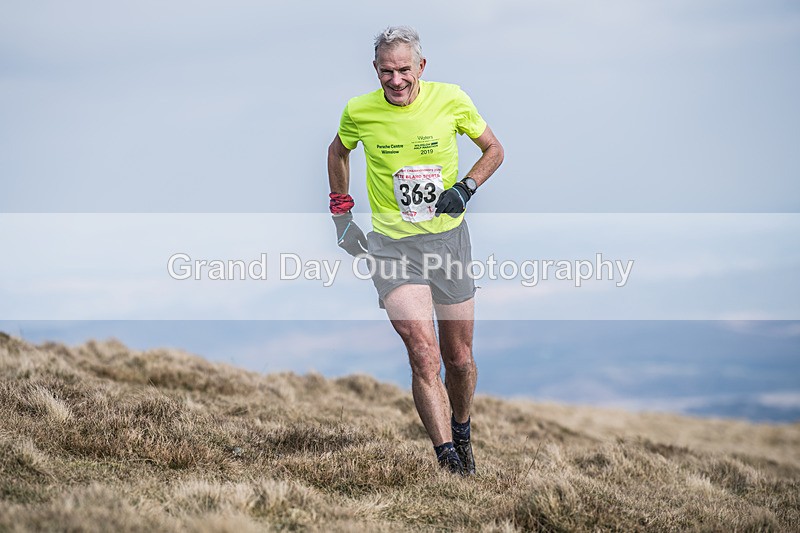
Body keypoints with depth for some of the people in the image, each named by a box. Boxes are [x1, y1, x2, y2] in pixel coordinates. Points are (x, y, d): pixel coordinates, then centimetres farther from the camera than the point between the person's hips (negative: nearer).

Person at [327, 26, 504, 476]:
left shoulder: (451, 99, -6)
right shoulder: (359, 111, -5)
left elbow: (494, 149, 8)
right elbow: (338, 152, 18)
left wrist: (466, 188, -8)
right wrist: (341, 212, 12)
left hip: (449, 237, 1)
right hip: (392, 244, -1)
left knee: (459, 357, 9)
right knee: (424, 354, -18)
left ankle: (461, 433, 36)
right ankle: (448, 459, -18)